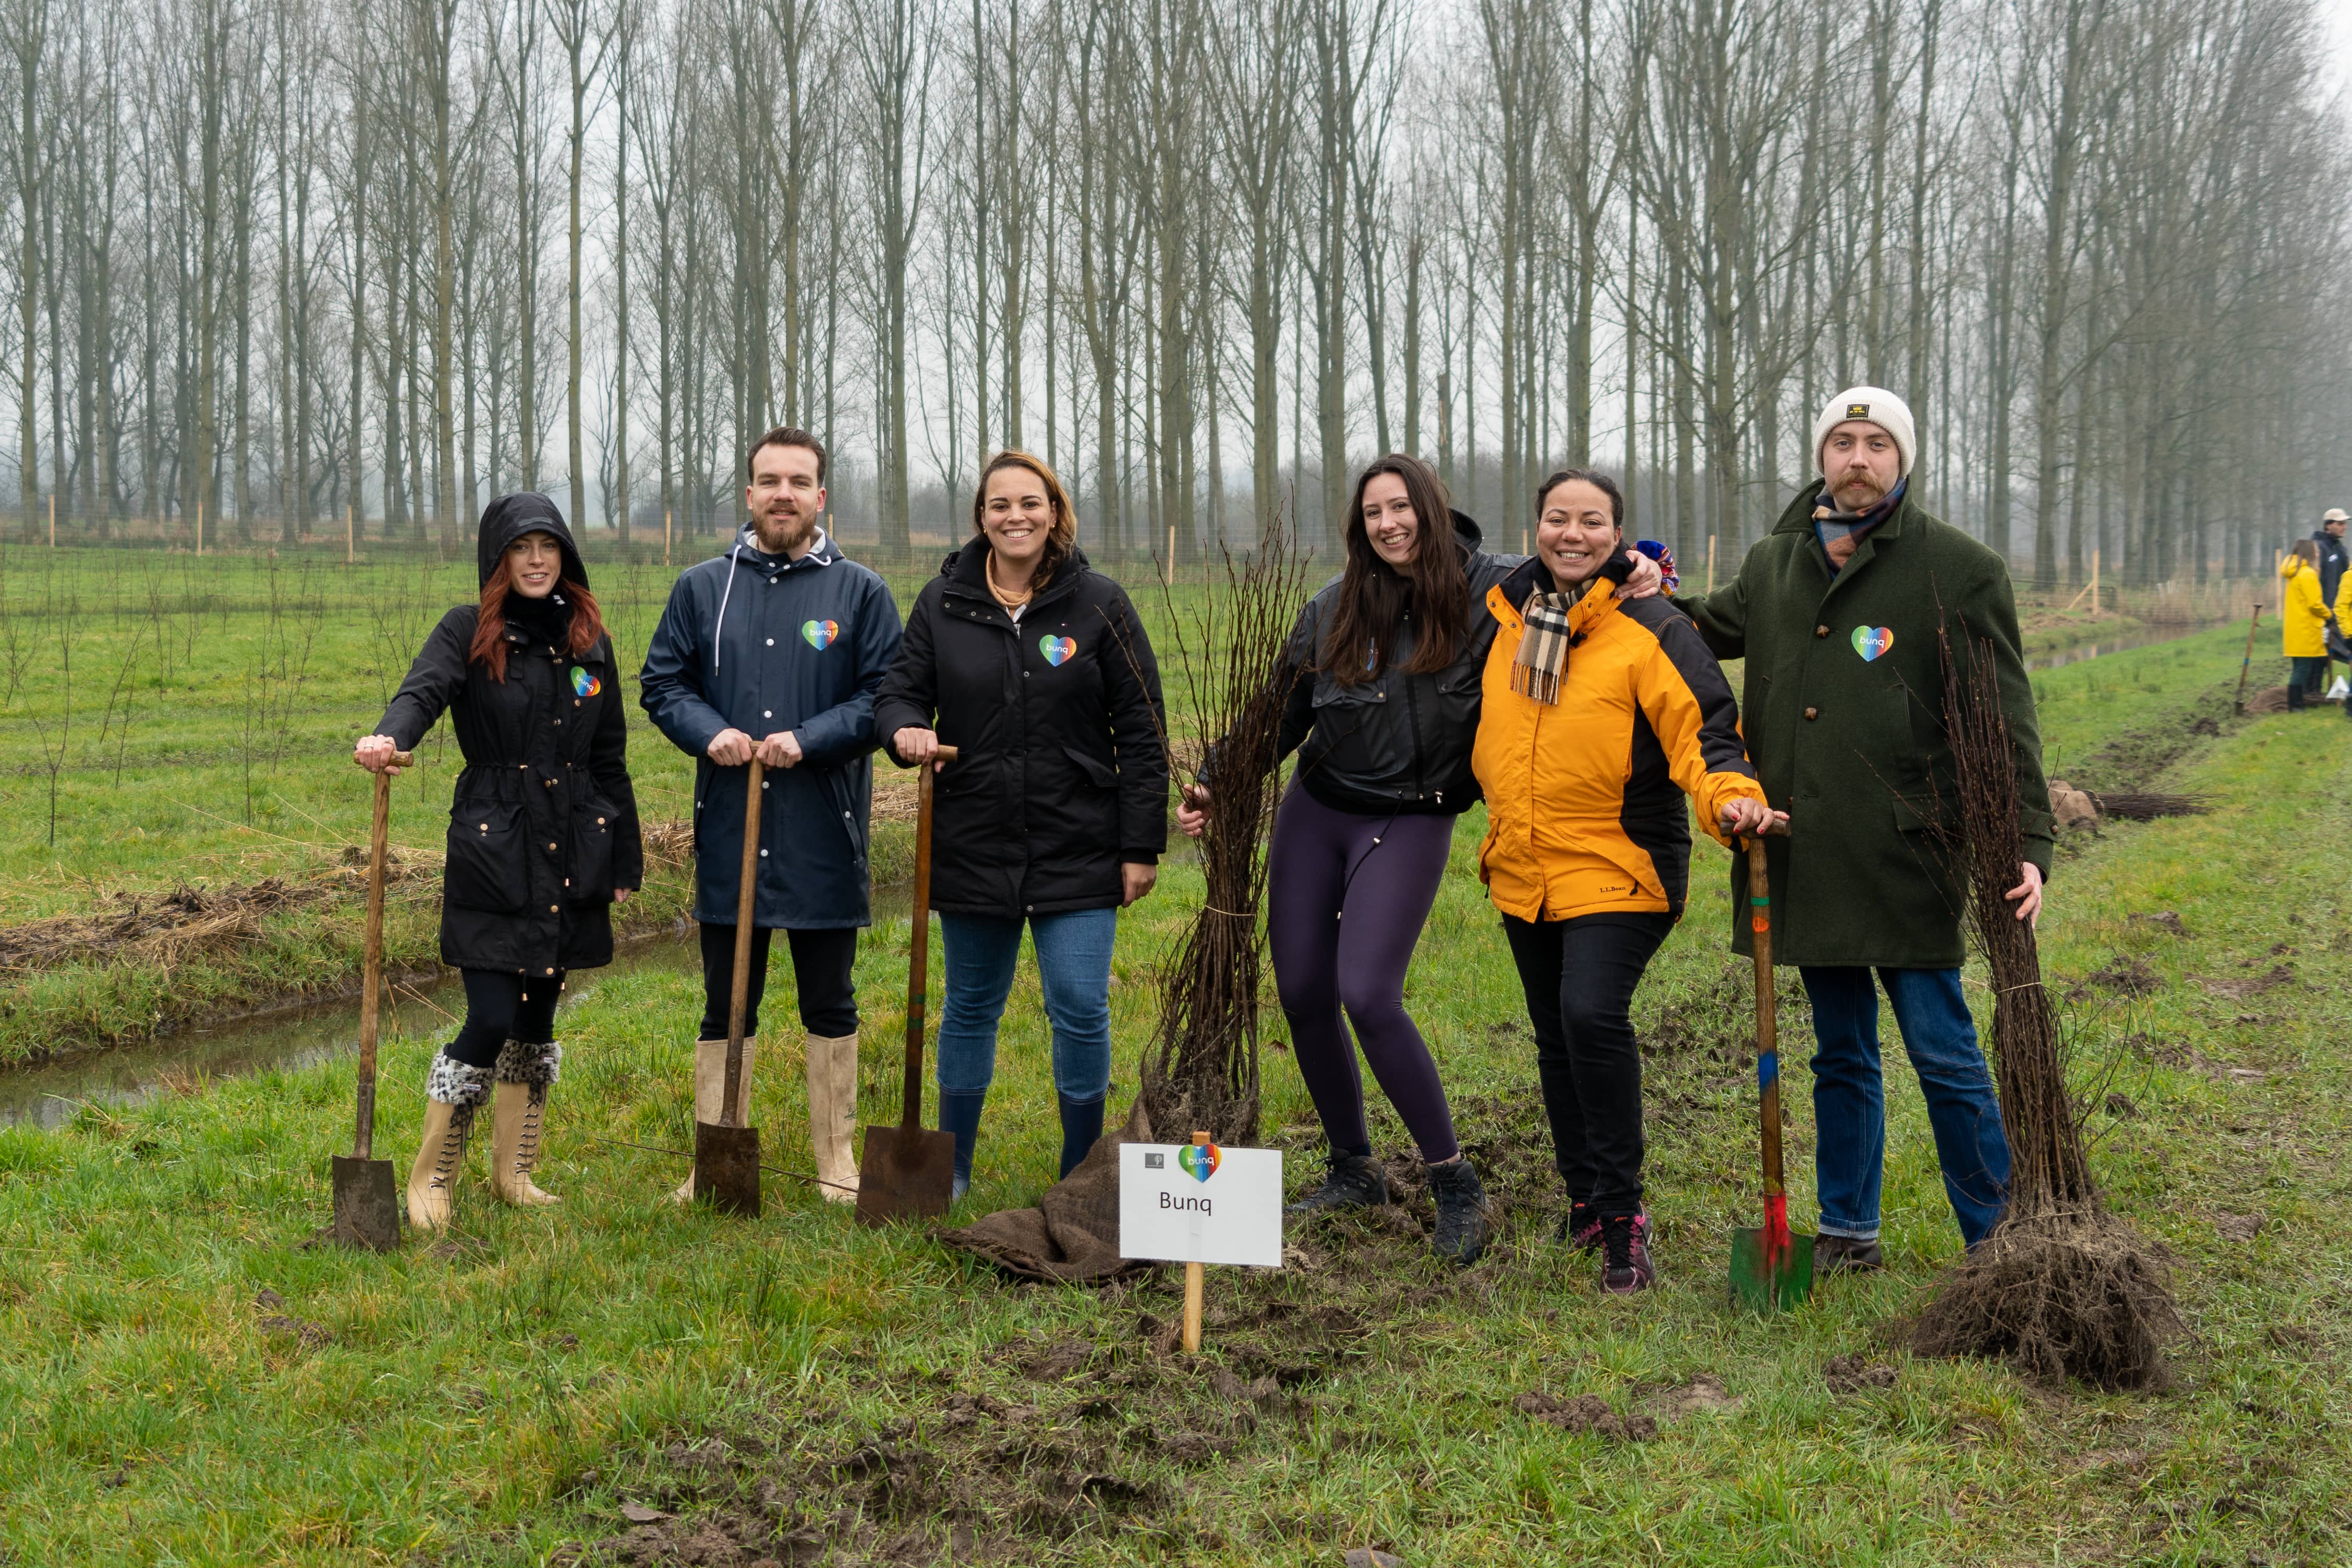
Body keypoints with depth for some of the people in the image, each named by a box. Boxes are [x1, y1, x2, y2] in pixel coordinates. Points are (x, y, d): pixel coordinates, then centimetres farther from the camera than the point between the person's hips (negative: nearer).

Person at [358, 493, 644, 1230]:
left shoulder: (589, 642, 10)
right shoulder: (469, 633, -3)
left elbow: (610, 759, 14)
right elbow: (424, 689, -23)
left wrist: (626, 859, 13)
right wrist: (388, 737, -45)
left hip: (571, 857, 5)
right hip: (492, 854, -4)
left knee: (538, 1017, 12)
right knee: (491, 1020, -9)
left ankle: (513, 1172, 26)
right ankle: (431, 1176, 6)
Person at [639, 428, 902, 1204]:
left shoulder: (861, 592, 2)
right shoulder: (701, 588, 8)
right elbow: (662, 683, 9)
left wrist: (808, 740, -15)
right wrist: (708, 732, -10)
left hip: (824, 832, -1)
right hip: (729, 828, 2)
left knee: (830, 1003, 9)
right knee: (726, 1003, 8)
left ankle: (836, 1160, 21)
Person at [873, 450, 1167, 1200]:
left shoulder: (1100, 604, -1)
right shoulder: (942, 602, 4)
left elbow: (1141, 733, 0)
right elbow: (900, 690, 9)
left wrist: (1142, 845, -4)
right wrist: (905, 730, -17)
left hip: (1078, 850, -2)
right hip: (973, 848, 2)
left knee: (1081, 1010, -4)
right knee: (970, 1008, 13)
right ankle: (951, 1172, 26)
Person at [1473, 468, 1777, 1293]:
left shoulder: (1651, 629, -8)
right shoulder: (1510, 615, 10)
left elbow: (1703, 728, -15)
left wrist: (1729, 795, -33)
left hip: (1616, 870, -7)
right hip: (1523, 874, 7)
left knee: (1593, 1015, -23)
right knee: (1557, 1038, 15)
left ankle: (1621, 1214, -13)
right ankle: (1585, 1196, 31)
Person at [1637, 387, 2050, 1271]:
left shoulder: (1960, 571, -4)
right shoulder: (1773, 566, 11)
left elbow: (2006, 723, -5)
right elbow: (1708, 631, 31)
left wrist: (2029, 844, -13)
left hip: (1906, 861, -5)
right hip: (1806, 862, 5)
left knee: (1945, 1053, -2)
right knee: (1841, 1055, 15)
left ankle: (1998, 1238, 11)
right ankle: (1849, 1232, 26)